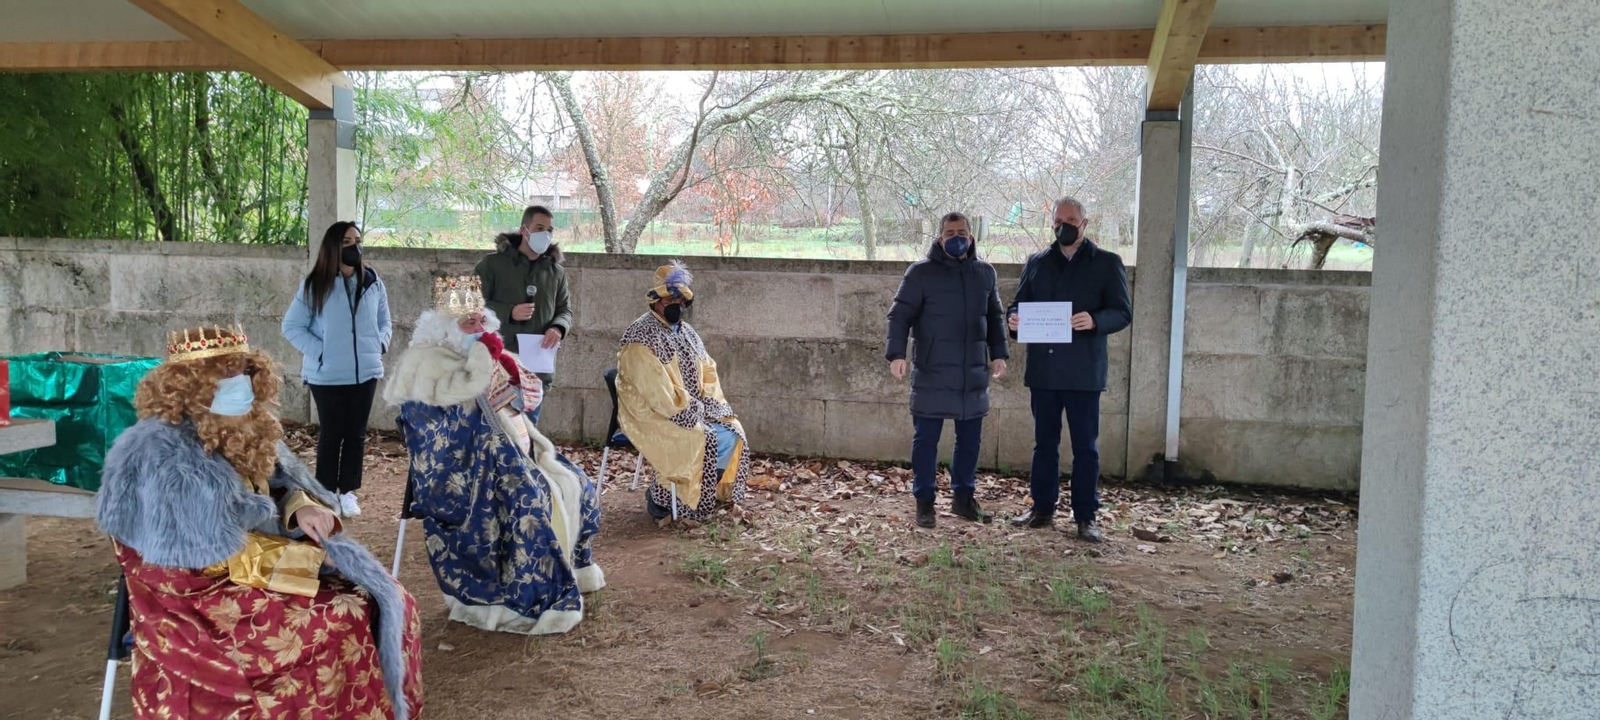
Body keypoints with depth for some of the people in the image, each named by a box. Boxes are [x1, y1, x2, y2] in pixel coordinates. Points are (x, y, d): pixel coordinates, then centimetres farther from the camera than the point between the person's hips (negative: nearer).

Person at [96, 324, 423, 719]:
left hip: (250, 562, 8)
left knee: (387, 601, -6)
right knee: (347, 624, -22)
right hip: (197, 596, -8)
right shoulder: (168, 455, -20)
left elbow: (279, 483, 17)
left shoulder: (241, 434, 3)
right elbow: (223, 557, -21)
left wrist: (302, 508, -6)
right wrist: (305, 555, -16)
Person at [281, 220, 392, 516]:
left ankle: (348, 492, 19)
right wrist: (318, 352, -13)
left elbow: (385, 322, 16)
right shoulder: (315, 285, -6)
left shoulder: (372, 282, 5)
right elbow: (291, 326, -4)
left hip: (365, 372, 3)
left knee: (356, 433, 9)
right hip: (327, 375, -3)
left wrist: (380, 345, -1)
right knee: (331, 433, 5)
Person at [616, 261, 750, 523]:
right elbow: (655, 389, -21)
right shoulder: (641, 337, -13)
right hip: (652, 415, -8)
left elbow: (708, 371, 16)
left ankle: (715, 493, 4)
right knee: (705, 441, -27)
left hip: (693, 411, 8)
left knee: (733, 433, -11)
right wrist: (687, 412, -21)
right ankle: (662, 497, -10)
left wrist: (711, 404, -2)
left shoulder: (687, 333, 15)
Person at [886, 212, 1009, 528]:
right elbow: (900, 315, -5)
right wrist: (897, 353, -17)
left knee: (970, 439, 10)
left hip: (974, 373, 4)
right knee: (926, 439, 0)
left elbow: (995, 316, 19)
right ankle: (924, 501, 11)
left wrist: (999, 353, 8)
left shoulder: (985, 273, 10)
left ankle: (964, 497, 24)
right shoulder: (921, 272, -4)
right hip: (932, 373, -4)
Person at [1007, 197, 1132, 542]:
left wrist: (1095, 321, -23)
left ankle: (1085, 516, 9)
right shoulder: (1037, 263, 13)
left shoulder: (1107, 263, 3)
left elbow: (1122, 311, -2)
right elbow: (1019, 304, 15)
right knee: (1044, 442, 12)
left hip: (1083, 371, -3)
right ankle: (1042, 508, 22)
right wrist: (1014, 321, -9)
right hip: (1043, 368, 3)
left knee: (1085, 447, 2)